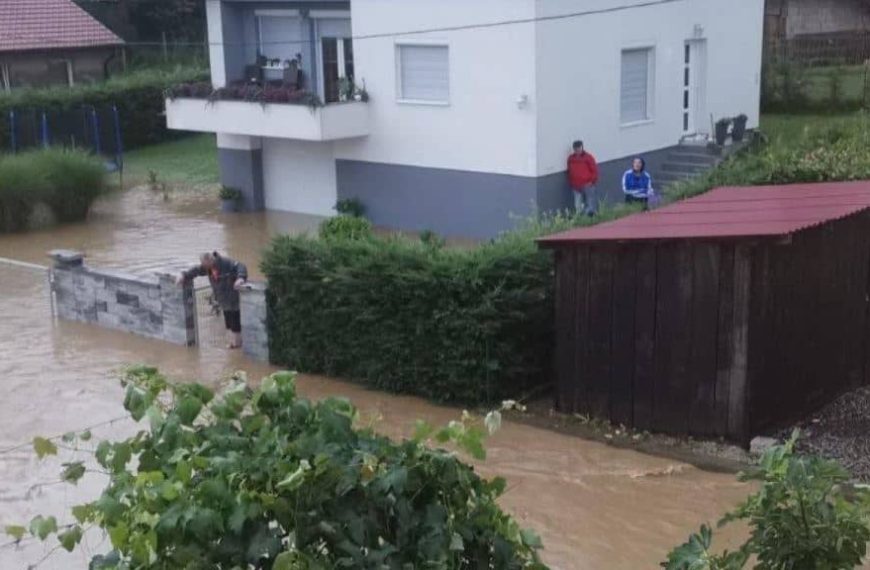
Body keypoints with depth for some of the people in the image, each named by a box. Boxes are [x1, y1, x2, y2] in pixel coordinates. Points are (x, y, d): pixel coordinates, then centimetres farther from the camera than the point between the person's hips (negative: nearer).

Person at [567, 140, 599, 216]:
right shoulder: (571, 158, 9)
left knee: (590, 204, -1)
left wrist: (592, 181, -8)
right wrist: (571, 183, 11)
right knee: (578, 206, 1)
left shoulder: (588, 157, -5)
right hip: (576, 187, 4)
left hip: (587, 185, -4)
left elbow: (595, 170, -3)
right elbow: (570, 172, 17)